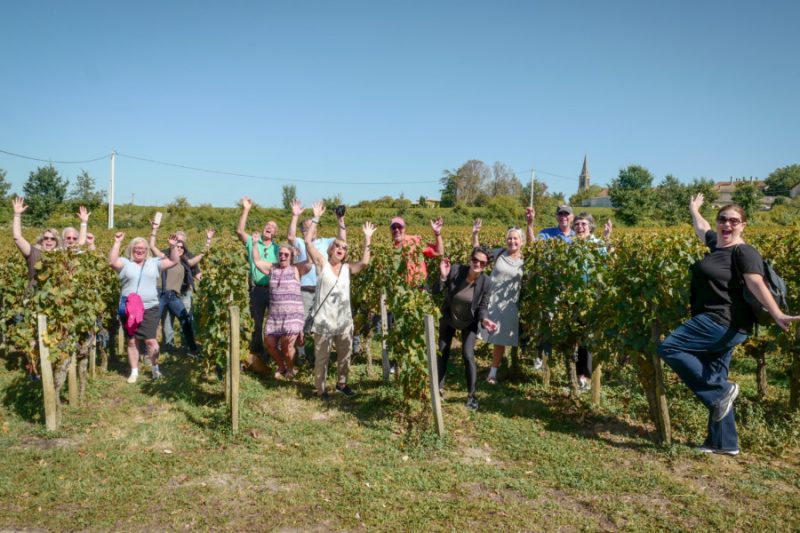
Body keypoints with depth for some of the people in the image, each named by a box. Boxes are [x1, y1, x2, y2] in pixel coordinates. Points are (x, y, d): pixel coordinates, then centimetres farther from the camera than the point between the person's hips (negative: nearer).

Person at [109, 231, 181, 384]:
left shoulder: (154, 263, 9)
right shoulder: (125, 263, 4)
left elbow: (174, 261, 6)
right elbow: (111, 262, -15)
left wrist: (173, 246, -8)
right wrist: (117, 243, -18)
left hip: (150, 309, 0)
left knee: (150, 340, -1)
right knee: (132, 341, 8)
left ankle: (155, 369, 17)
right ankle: (134, 372, 19)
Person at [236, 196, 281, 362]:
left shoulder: (278, 248, 12)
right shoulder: (252, 242, 4)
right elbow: (239, 231, -8)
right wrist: (246, 210, -13)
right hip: (257, 289, -1)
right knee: (257, 322, 11)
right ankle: (256, 352, 25)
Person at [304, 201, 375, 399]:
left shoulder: (347, 268, 6)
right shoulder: (322, 263, -2)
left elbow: (364, 263, -11)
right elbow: (308, 241, -11)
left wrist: (367, 239, -11)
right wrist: (316, 218, -12)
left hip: (344, 321, 4)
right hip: (324, 320, -4)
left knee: (345, 355, 16)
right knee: (322, 358, 6)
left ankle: (341, 383, 36)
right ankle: (321, 389, 20)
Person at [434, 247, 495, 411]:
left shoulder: (486, 282, -25)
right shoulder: (455, 270, -26)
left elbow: (483, 307, -15)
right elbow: (436, 291, -20)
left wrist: (485, 320, -35)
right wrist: (443, 276, -38)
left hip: (469, 322, -2)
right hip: (448, 318, 2)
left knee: (468, 355, -12)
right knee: (442, 352, 11)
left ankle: (471, 395, 6)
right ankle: (439, 388, 31)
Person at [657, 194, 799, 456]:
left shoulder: (743, 252, -10)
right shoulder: (716, 243, 13)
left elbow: (756, 284, -23)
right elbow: (701, 228, 35)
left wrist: (777, 314, -35)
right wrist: (694, 209, 50)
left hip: (723, 323, -9)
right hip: (719, 325, 9)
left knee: (668, 348, -16)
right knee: (714, 384, 11)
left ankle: (721, 391, -9)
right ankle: (725, 443, 19)